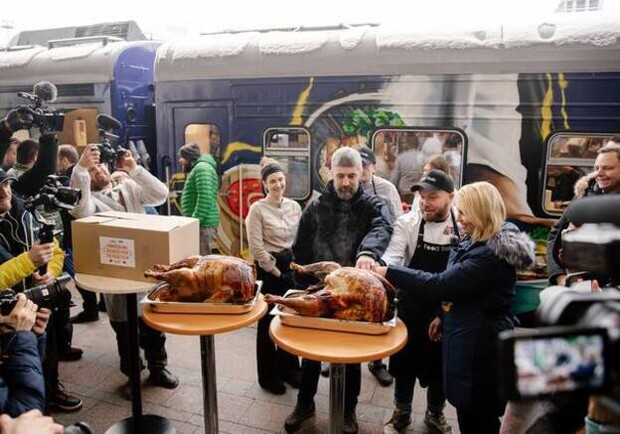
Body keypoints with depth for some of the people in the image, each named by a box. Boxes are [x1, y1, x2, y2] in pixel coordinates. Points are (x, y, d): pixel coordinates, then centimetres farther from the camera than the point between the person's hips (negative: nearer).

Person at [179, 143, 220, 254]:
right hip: (201, 222, 10)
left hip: (203, 223, -10)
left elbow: (205, 198, -22)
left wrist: (195, 220, -22)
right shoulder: (198, 168, 22)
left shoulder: (202, 168, -11)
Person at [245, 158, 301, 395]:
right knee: (267, 322, 6)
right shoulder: (257, 209, -9)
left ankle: (288, 368, 30)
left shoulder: (294, 206, 5)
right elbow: (256, 247, -14)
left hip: (292, 267, 5)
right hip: (268, 269, -5)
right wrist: (275, 270, -11)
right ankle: (268, 376, 20)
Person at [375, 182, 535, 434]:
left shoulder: (490, 255, -27)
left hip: (480, 347, -10)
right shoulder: (476, 242, 6)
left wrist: (389, 272, -24)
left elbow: (439, 284, -29)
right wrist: (444, 316, 15)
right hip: (469, 339, 10)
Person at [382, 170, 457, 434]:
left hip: (448, 311, 1)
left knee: (440, 363, 17)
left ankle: (435, 413, 42)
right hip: (412, 307, 0)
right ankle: (402, 412, 38)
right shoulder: (407, 223, -12)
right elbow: (393, 256, -21)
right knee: (405, 360, 15)